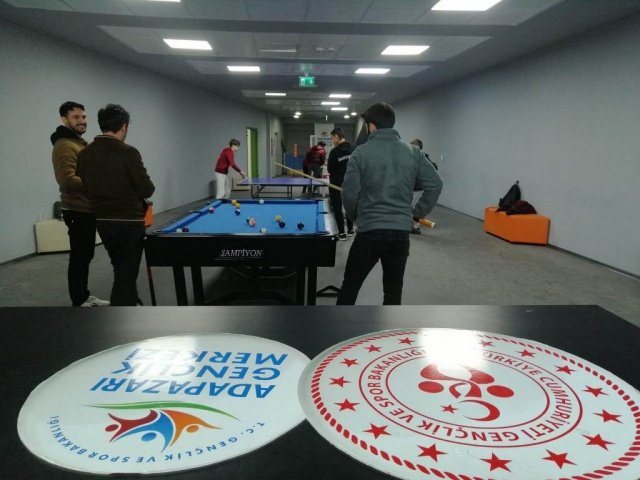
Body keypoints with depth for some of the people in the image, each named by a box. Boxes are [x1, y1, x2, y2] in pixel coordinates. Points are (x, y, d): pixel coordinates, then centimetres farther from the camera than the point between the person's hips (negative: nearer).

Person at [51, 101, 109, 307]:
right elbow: (67, 180, -25)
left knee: (85, 255, 16)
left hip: (87, 209, 10)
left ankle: (85, 296, 27)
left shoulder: (81, 143, 17)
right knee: (79, 257, -2)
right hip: (78, 212, -10)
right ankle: (79, 304, 7)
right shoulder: (64, 146, -15)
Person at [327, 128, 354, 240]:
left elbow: (330, 169, -10)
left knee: (337, 207, 1)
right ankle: (350, 230, 26)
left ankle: (342, 233, 3)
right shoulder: (353, 149, 2)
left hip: (336, 183, -6)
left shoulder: (334, 151, -16)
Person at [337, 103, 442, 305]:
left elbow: (349, 193, -7)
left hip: (370, 232, -3)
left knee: (349, 286, 12)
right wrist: (417, 213, 12)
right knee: (393, 291, 14)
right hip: (402, 232, 3)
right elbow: (435, 184, 4)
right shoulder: (413, 152, 5)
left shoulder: (361, 152, -6)